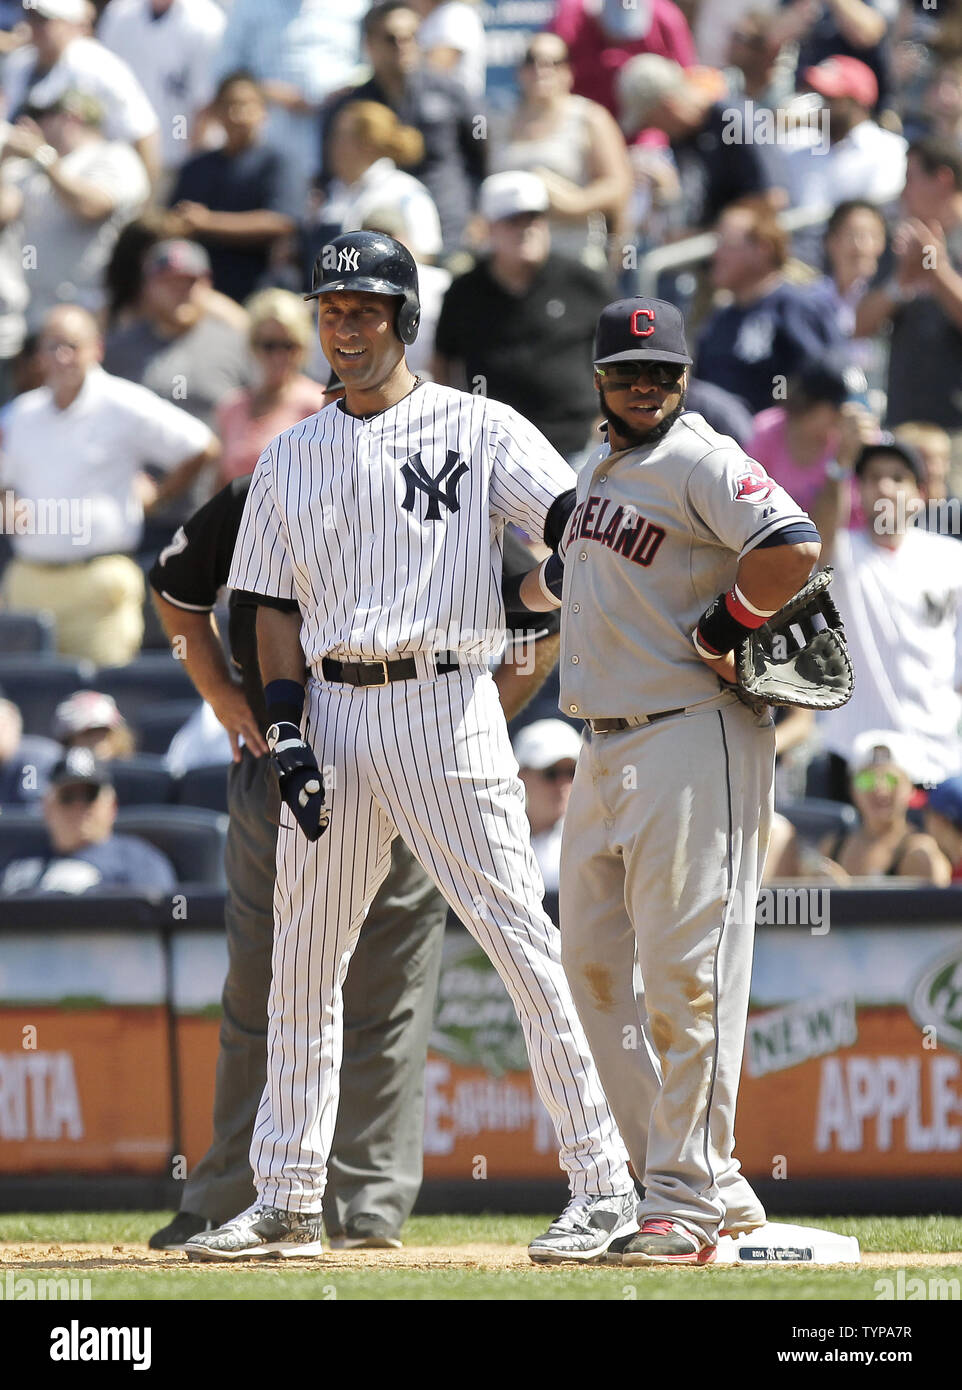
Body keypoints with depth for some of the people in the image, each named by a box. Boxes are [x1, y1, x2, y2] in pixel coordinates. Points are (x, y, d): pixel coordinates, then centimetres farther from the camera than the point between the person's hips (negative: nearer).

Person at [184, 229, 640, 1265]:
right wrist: (286, 733, 0)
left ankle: (603, 1186, -10)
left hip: (445, 705, -5)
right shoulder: (290, 459, 15)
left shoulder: (480, 430, 2)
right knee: (302, 957, 7)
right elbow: (275, 608, 14)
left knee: (524, 944, -10)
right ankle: (286, 1202, 16)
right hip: (334, 718, 5)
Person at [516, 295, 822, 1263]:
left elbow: (793, 550, -23)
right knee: (593, 964, 9)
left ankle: (688, 1199, -7)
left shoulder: (701, 464, -10)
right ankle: (712, 1187, 13)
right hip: (606, 748, 10)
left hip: (693, 738, -10)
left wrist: (716, 634, -15)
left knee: (685, 969, -9)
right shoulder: (596, 473, 18)